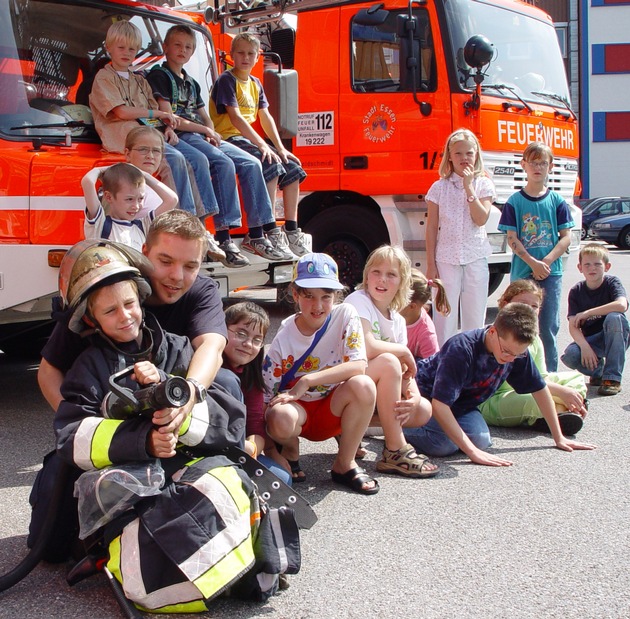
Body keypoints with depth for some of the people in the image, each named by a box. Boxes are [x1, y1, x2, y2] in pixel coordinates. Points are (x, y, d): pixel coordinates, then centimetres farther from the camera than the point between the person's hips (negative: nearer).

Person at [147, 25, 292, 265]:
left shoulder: (192, 83, 27)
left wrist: (210, 133, 1)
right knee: (224, 163, -32)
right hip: (180, 137, -8)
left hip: (202, 136, 8)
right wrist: (205, 130, -7)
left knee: (251, 164, -10)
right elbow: (168, 117, -9)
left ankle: (257, 234, -12)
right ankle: (224, 236, -35)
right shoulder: (158, 76, 2)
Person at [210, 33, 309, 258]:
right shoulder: (226, 80, -8)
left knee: (293, 168, -5)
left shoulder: (255, 84, 17)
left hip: (248, 138, 9)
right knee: (271, 165, -30)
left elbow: (266, 118, 13)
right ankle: (269, 231, -29)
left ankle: (291, 231, -3)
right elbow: (235, 117, -19)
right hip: (228, 138, -8)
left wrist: (280, 148, 0)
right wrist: (262, 145, -26)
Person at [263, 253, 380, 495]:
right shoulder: (283, 338, -13)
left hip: (333, 409, 1)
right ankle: (290, 447, 3)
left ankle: (345, 464, -11)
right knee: (280, 418, -37)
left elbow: (358, 366, -23)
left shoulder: (345, 315, -11)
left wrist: (308, 381, -30)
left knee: (363, 385, -31)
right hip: (298, 411, -1)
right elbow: (267, 395, -9)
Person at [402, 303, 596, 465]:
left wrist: (559, 437, 3)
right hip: (427, 394, -6)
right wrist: (473, 452, -42)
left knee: (481, 440, -22)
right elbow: (439, 404, -40)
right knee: (444, 445, -31)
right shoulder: (461, 349, -36)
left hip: (462, 403, 6)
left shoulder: (517, 350, -16)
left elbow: (539, 389, -1)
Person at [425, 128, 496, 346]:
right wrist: (431, 264, -1)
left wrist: (469, 187, -12)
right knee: (445, 314, 0)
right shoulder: (439, 187, 3)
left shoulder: (484, 185, 4)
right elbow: (432, 227, 2)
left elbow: (481, 219, -10)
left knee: (475, 315, 6)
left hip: (476, 257, 1)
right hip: (446, 258, -1)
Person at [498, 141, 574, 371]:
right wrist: (533, 263, -14)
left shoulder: (557, 201, 5)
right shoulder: (514, 201, 2)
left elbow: (566, 237, 2)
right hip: (522, 273, 0)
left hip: (551, 274, 0)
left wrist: (546, 262, -12)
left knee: (548, 328, 2)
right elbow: (512, 238, -3)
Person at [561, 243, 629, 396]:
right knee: (569, 356, -30)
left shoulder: (612, 283, -11)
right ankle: (598, 370, 7)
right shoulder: (576, 291, -4)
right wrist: (584, 346, -31)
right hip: (590, 340, 2)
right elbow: (573, 326, -12)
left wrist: (587, 313, -27)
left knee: (614, 317, -34)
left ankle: (612, 378, -26)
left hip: (616, 337, -2)